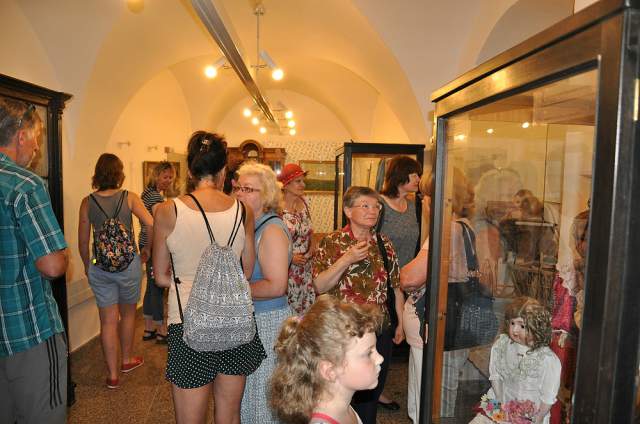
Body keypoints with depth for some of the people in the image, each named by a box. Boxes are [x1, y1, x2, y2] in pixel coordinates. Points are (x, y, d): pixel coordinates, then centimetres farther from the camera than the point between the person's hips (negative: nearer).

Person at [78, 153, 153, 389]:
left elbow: (83, 241, 2)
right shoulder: (129, 198, -6)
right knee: (128, 313, 20)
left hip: (99, 266, 1)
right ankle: (127, 360, 36)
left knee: (108, 320, 8)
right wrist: (147, 250, 1)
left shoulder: (87, 202, -1)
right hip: (128, 263, -1)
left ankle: (113, 375, 14)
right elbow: (151, 225, -15)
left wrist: (87, 265, 16)